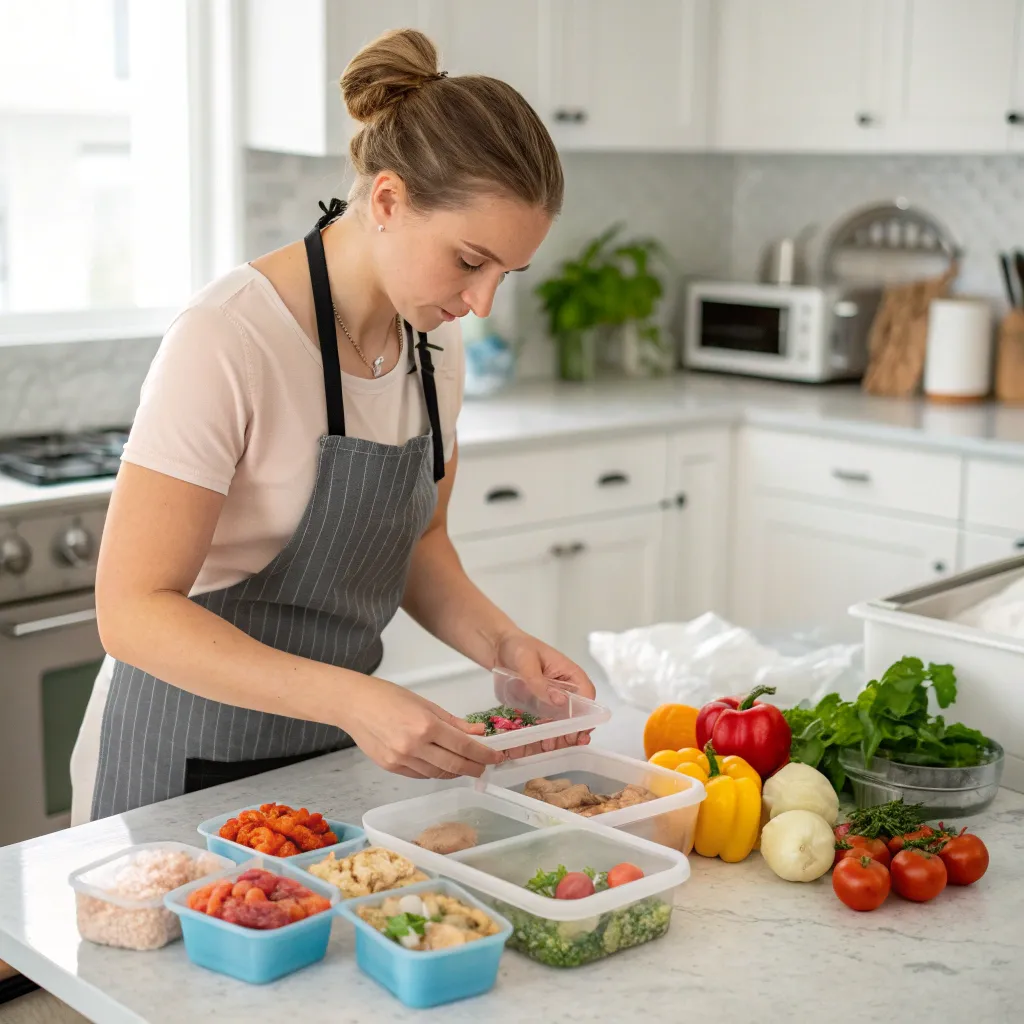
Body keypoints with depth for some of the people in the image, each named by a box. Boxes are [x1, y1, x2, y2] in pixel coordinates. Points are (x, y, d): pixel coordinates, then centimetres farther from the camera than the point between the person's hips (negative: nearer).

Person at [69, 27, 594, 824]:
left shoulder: (434, 339, -3)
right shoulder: (227, 341, -25)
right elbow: (134, 610, -26)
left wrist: (498, 641, -10)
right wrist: (351, 699, -35)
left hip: (331, 751, 7)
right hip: (193, 762, -6)